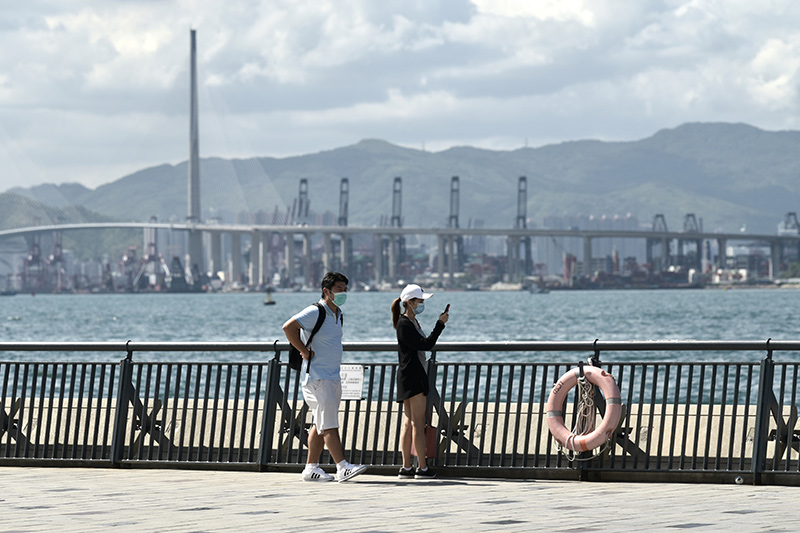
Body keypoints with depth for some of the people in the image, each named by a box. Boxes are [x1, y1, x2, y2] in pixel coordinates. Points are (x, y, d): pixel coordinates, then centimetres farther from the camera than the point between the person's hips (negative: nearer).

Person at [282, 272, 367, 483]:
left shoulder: (337, 314, 15)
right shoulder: (315, 312, -13)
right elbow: (288, 327, -23)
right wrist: (305, 352, -19)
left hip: (333, 376, 9)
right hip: (317, 377, -9)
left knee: (320, 425, 10)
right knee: (329, 425, -11)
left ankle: (311, 468, 13)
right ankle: (342, 467, -16)